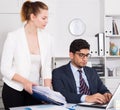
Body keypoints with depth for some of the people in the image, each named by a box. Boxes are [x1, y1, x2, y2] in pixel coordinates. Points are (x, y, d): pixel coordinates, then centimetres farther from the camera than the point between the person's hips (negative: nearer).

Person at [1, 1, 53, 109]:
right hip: (14, 90, -3)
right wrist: (24, 81, -22)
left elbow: (46, 68, 4)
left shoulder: (47, 38, 1)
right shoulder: (13, 36, -10)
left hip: (34, 91, 3)